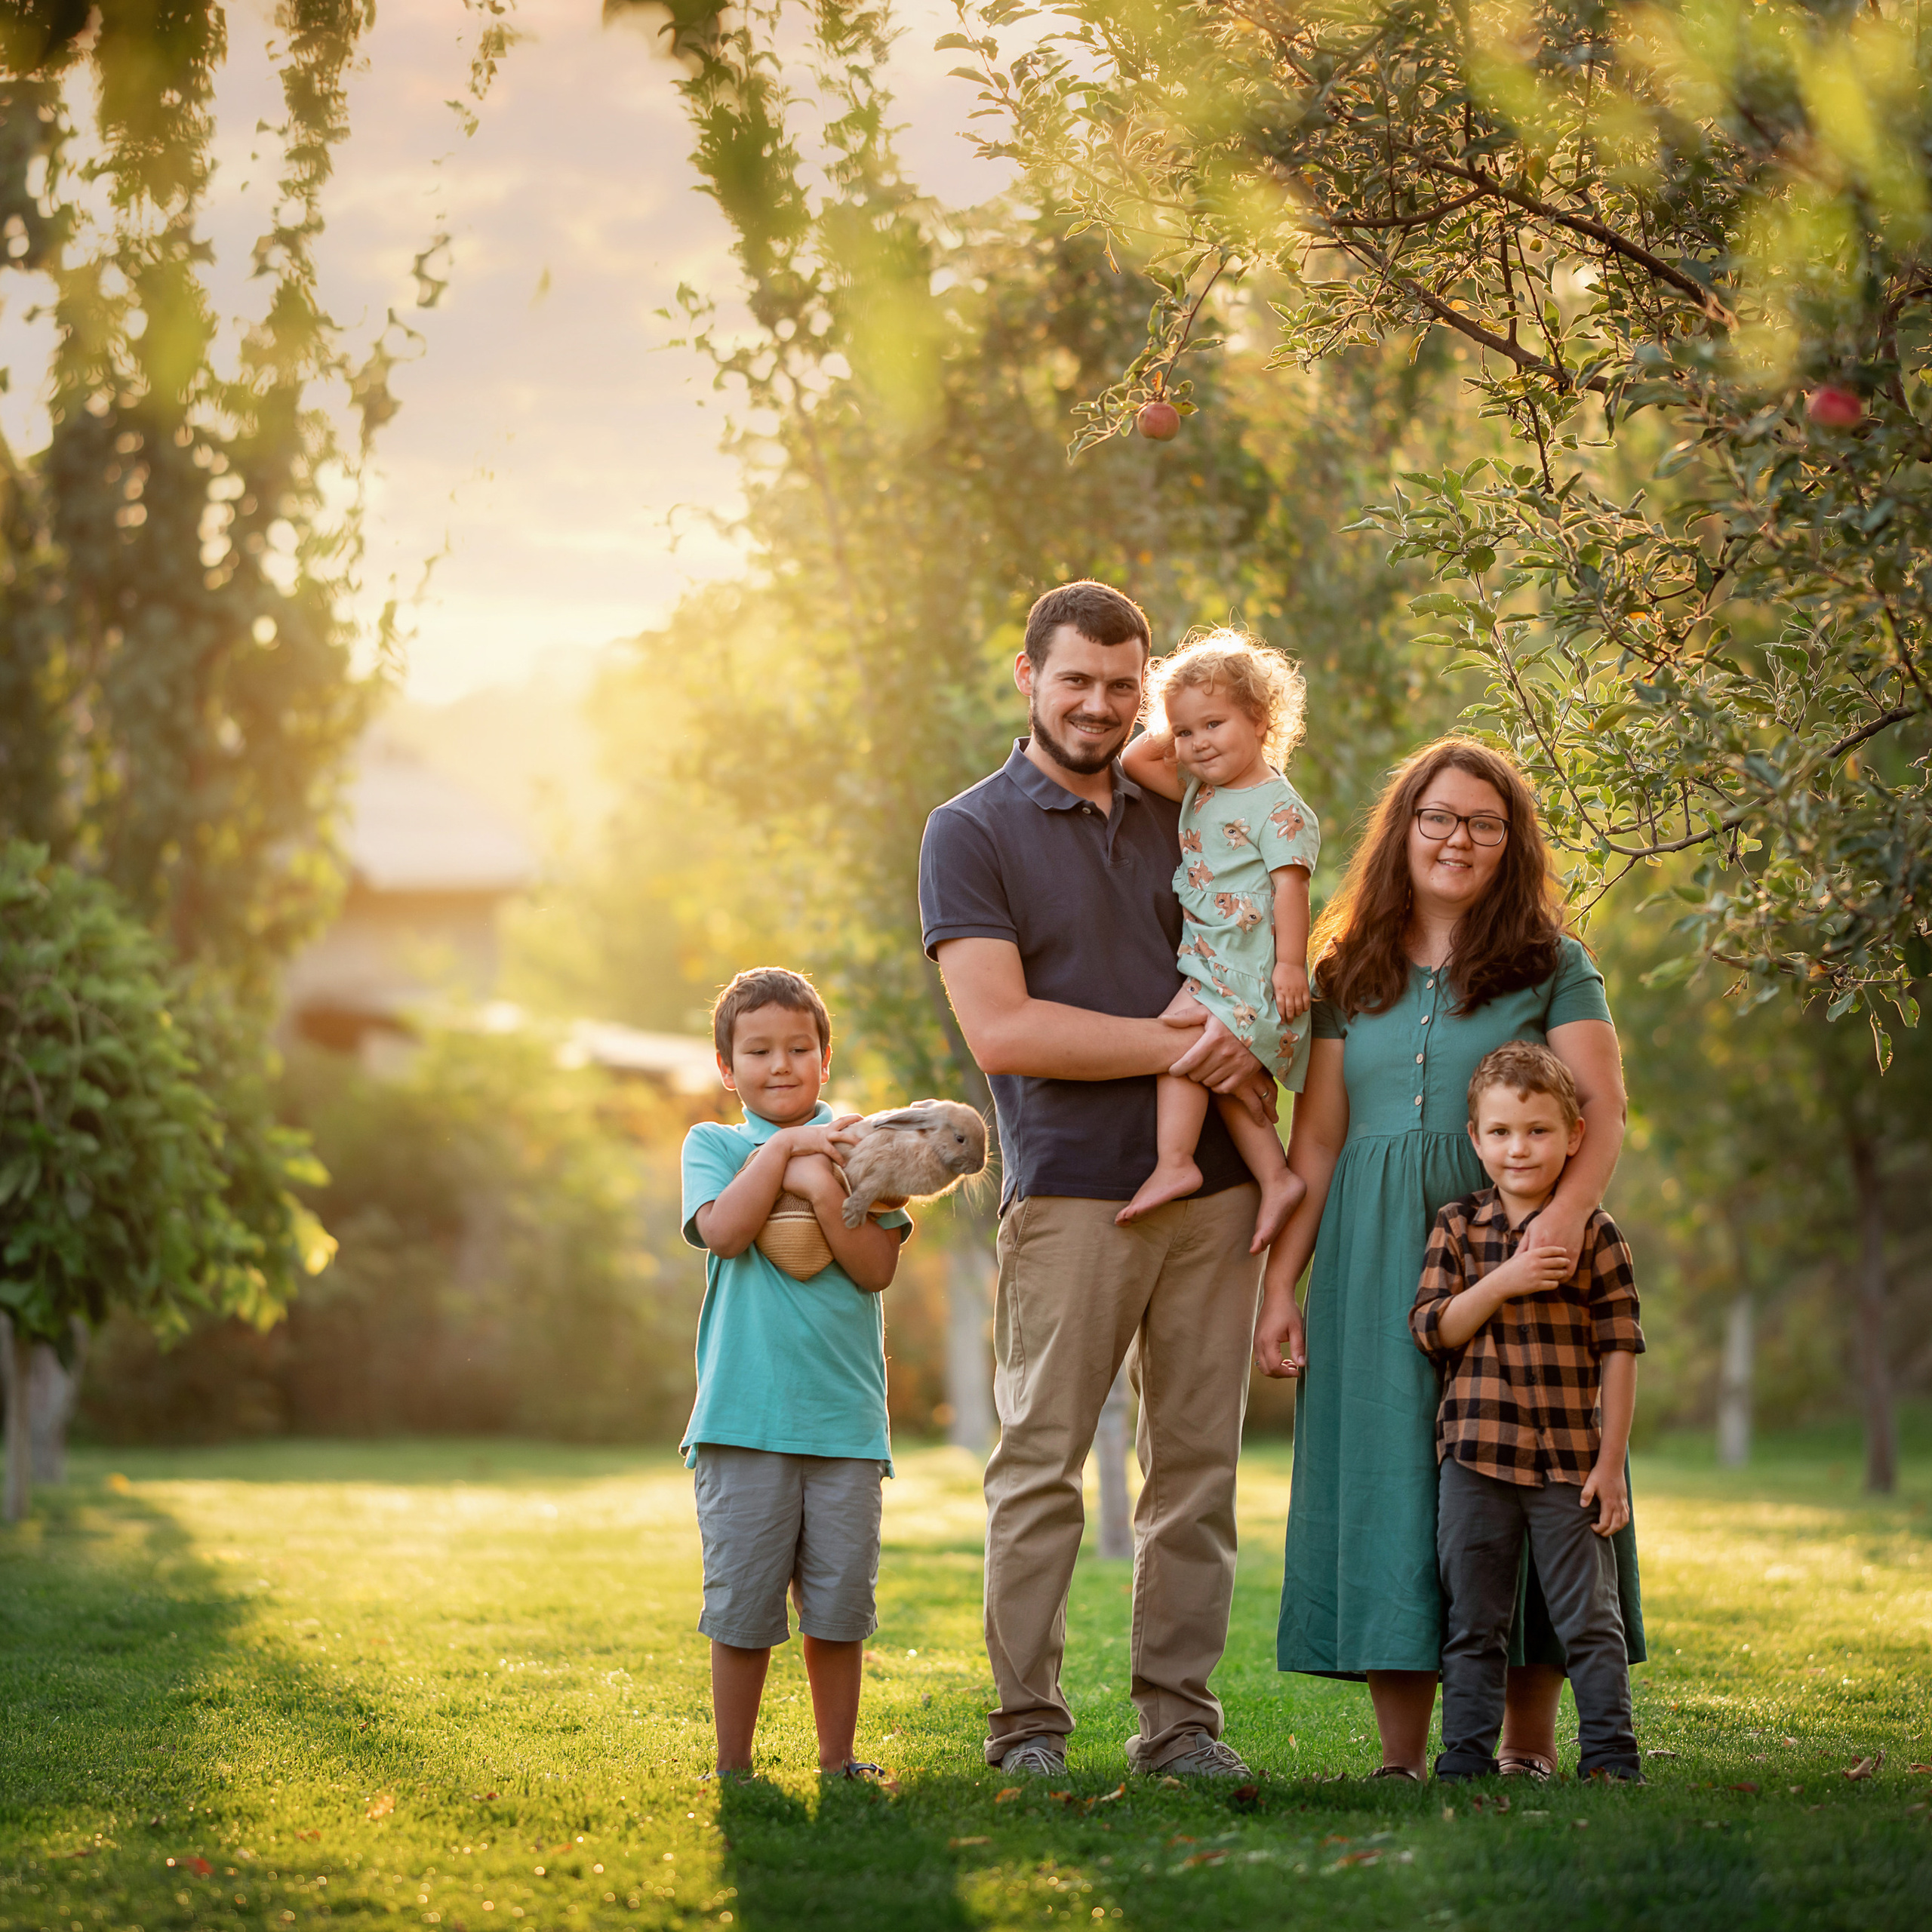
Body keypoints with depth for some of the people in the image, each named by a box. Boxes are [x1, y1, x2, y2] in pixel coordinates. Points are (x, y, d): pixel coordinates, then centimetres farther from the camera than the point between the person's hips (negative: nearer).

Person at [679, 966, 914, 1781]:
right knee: (742, 1601, 0)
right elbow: (723, 1229, -11)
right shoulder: (712, 1145, 9)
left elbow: (877, 1268, 0)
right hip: (744, 1410, -1)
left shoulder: (855, 1145, 11)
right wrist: (785, 1148, -9)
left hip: (845, 1411, 1)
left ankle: (838, 1760, 15)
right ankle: (733, 1766, 11)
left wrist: (825, 1191, -13)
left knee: (839, 1601, 4)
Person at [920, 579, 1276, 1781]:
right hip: (1071, 1194, -5)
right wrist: (1176, 1046, -11)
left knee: (1200, 1460, 5)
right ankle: (1027, 1727, 1)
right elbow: (1001, 1028, -10)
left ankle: (1180, 1718, 10)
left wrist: (1241, 1038, 2)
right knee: (1043, 1462, -5)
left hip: (1211, 1186, 5)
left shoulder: (1178, 816, 16)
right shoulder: (971, 833, 1)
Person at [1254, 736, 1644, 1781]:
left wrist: (1568, 1208, -27)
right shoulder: (1348, 974, 12)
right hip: (1374, 1255, 2)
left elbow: (1603, 1107, -7)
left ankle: (1529, 1744, 5)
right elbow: (1316, 1138, 11)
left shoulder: (1552, 967, 5)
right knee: (1384, 1477, 0)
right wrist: (1280, 1284, 3)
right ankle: (1402, 1755, 4)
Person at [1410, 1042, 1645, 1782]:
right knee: (1473, 1620, 7)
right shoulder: (1457, 1228, 6)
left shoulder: (1594, 1234, 1)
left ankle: (1610, 1752, 6)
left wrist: (1610, 1461, -4)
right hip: (1476, 1452, 2)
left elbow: (1619, 1351, 0)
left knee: (1589, 1616, 0)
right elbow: (1431, 1329, -2)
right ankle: (1466, 1755, 12)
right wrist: (1502, 1283, -16)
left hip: (1570, 1458, -1)